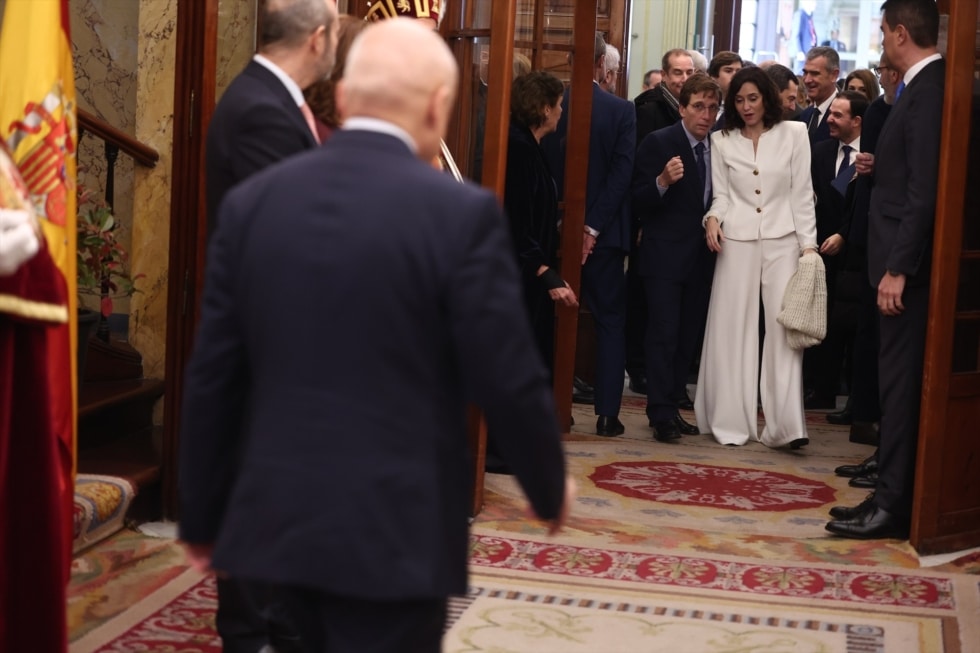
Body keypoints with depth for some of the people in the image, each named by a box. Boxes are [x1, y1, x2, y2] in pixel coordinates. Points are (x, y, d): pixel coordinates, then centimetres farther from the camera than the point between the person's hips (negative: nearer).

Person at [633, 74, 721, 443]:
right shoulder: (659, 143, -7)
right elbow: (639, 201, -11)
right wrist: (663, 181, -28)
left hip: (702, 256, 5)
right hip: (665, 256, -5)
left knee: (689, 337, 8)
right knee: (664, 334, -7)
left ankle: (672, 406, 17)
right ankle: (661, 413, -3)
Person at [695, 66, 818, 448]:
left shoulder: (793, 134, 6)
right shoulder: (722, 141, 9)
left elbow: (802, 193, 4)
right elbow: (721, 194, 10)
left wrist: (808, 244, -2)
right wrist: (713, 217, -12)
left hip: (783, 240, -1)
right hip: (737, 242, 1)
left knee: (785, 327, -9)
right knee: (733, 329, 2)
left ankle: (785, 425, -10)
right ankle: (731, 421, 9)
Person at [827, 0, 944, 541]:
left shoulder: (929, 89, -17)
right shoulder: (922, 86, 12)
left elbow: (926, 187, -23)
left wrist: (898, 268, -23)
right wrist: (881, 167, 10)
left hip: (909, 260, -10)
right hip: (902, 257, 10)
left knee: (900, 380, -5)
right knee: (899, 379, 14)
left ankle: (893, 506, 1)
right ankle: (895, 489, 23)